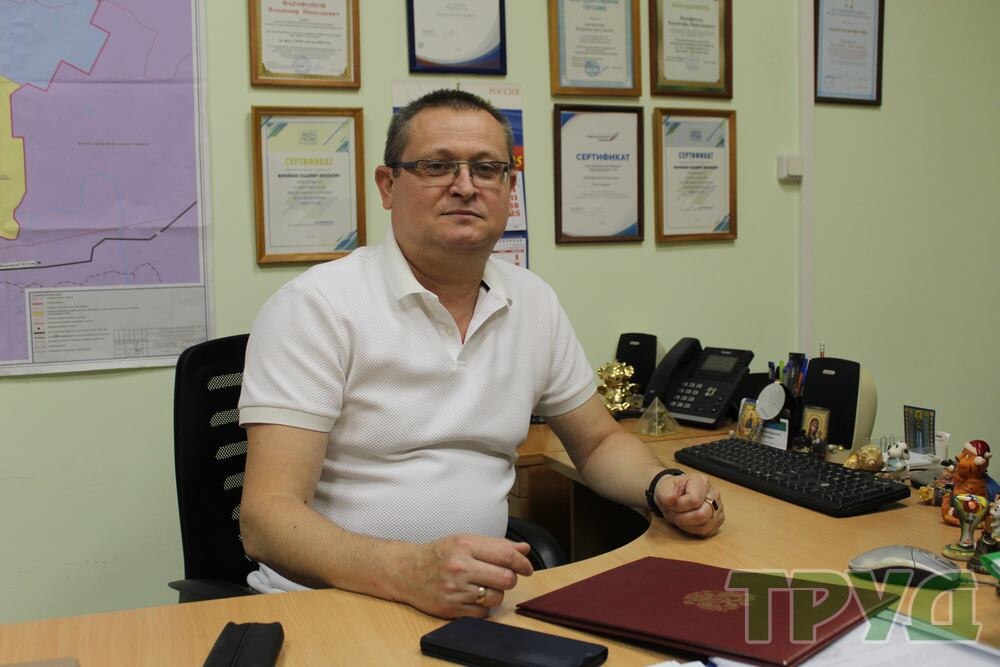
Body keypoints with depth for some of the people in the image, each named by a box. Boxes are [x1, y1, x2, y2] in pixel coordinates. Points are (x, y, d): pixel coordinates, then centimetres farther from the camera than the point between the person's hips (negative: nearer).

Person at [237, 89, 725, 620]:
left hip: (481, 602, 4)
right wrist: (409, 571, -35)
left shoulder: (533, 302, 7)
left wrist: (662, 486, -2)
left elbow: (598, 442, 20)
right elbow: (266, 516, -18)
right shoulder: (315, 306, -11)